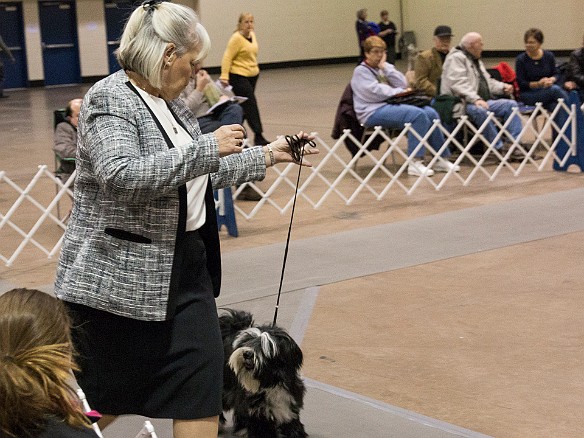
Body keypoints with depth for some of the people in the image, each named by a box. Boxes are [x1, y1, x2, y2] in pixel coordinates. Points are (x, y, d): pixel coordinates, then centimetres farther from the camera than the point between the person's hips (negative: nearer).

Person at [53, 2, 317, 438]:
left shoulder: (172, 103, 12)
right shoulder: (109, 99, -14)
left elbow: (205, 174, 21)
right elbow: (122, 174, -30)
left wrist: (266, 156, 18)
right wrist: (208, 147, -26)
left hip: (186, 266, 8)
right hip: (121, 274, -8)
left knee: (201, 378, 5)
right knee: (102, 400, 3)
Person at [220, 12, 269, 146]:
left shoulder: (252, 35, 8)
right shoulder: (236, 38, -15)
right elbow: (227, 57, -18)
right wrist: (224, 76, -24)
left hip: (252, 76, 8)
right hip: (239, 76, -8)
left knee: (245, 105, 12)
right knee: (251, 104, -12)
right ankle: (258, 137, -13)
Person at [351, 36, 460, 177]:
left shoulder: (384, 67, 20)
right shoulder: (361, 71, 0)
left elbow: (403, 84, 4)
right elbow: (377, 92, -14)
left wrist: (385, 67, -3)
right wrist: (401, 91, -5)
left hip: (391, 105, 7)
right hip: (373, 112, -7)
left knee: (430, 113, -13)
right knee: (418, 115, -28)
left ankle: (441, 159, -5)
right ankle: (415, 163, -30)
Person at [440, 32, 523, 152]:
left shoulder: (476, 60, 26)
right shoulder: (456, 58, -6)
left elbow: (488, 81, 29)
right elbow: (458, 84, -19)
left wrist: (503, 87, 8)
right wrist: (475, 99, -30)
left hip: (483, 102, 9)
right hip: (464, 104, -9)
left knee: (511, 104, -7)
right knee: (480, 111, -39)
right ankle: (498, 147, -34)